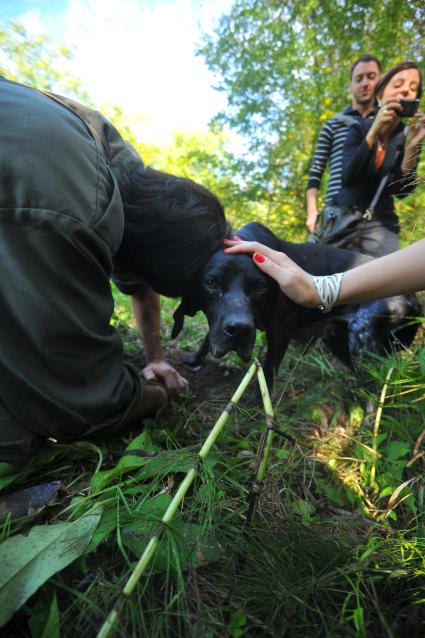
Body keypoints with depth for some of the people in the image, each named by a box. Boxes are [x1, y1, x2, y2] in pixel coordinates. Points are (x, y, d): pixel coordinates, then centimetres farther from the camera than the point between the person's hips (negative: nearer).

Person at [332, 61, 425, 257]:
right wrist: (374, 131, -22)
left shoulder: (408, 136, 2)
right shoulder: (360, 129, 0)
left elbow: (402, 190, -6)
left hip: (381, 224, 1)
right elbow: (347, 179, -15)